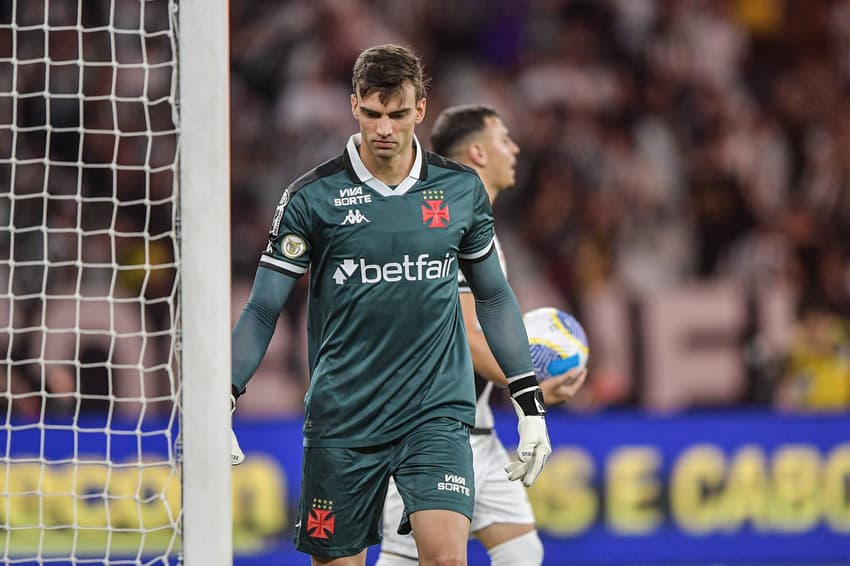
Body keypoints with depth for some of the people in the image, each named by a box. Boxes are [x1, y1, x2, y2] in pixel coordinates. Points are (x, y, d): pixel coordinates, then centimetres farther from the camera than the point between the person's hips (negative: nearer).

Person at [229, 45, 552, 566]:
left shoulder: (462, 190, 4)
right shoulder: (312, 197, -3)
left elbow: (494, 296, 16)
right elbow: (263, 310, 0)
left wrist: (530, 404, 13)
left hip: (437, 411, 1)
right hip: (341, 420, 0)